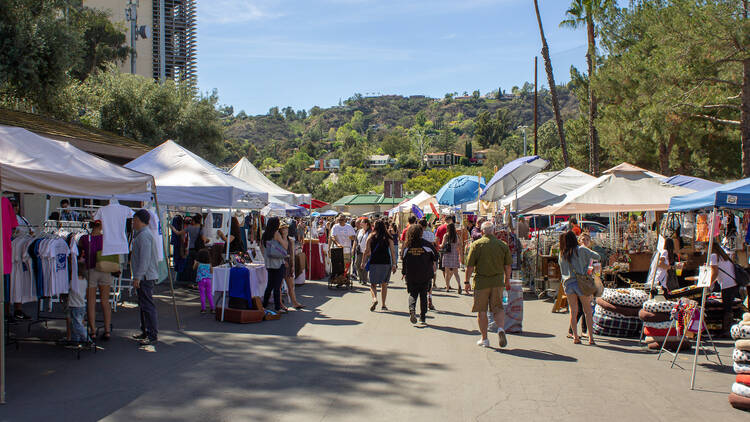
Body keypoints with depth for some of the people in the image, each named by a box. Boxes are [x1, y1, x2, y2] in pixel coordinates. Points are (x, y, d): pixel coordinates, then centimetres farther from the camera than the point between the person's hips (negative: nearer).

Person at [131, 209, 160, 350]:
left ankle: (153, 336, -10)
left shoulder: (144, 235, -16)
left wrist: (137, 277, -23)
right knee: (143, 305, 18)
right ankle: (145, 332, 28)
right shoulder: (140, 234, 19)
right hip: (143, 277, 11)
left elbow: (145, 258, -22)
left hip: (145, 276, -11)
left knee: (148, 306, -10)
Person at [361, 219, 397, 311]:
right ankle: (383, 305, 15)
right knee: (384, 284, 13)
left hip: (374, 263, -1)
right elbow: (393, 252, -2)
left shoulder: (370, 237, 0)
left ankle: (374, 298, -21)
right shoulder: (388, 238, 0)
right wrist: (394, 264, 2)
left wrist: (363, 263, 6)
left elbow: (366, 251, -1)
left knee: (373, 284, 7)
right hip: (386, 263, 1)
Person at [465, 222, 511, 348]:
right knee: (498, 309, 12)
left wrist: (467, 281, 3)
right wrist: (507, 280, 21)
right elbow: (507, 266, 8)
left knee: (482, 311, 7)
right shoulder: (503, 245, 3)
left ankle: (484, 339, 11)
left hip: (481, 282, -2)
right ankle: (501, 328, -14)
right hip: (498, 282, 2)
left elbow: (470, 266, -7)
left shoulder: (476, 244, -5)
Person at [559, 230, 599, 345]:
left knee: (573, 311, 9)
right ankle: (591, 337, 3)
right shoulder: (581, 250, -4)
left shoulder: (561, 254, 8)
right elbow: (597, 257, 0)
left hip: (568, 283, 3)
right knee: (588, 311, 5)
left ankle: (575, 337, 7)